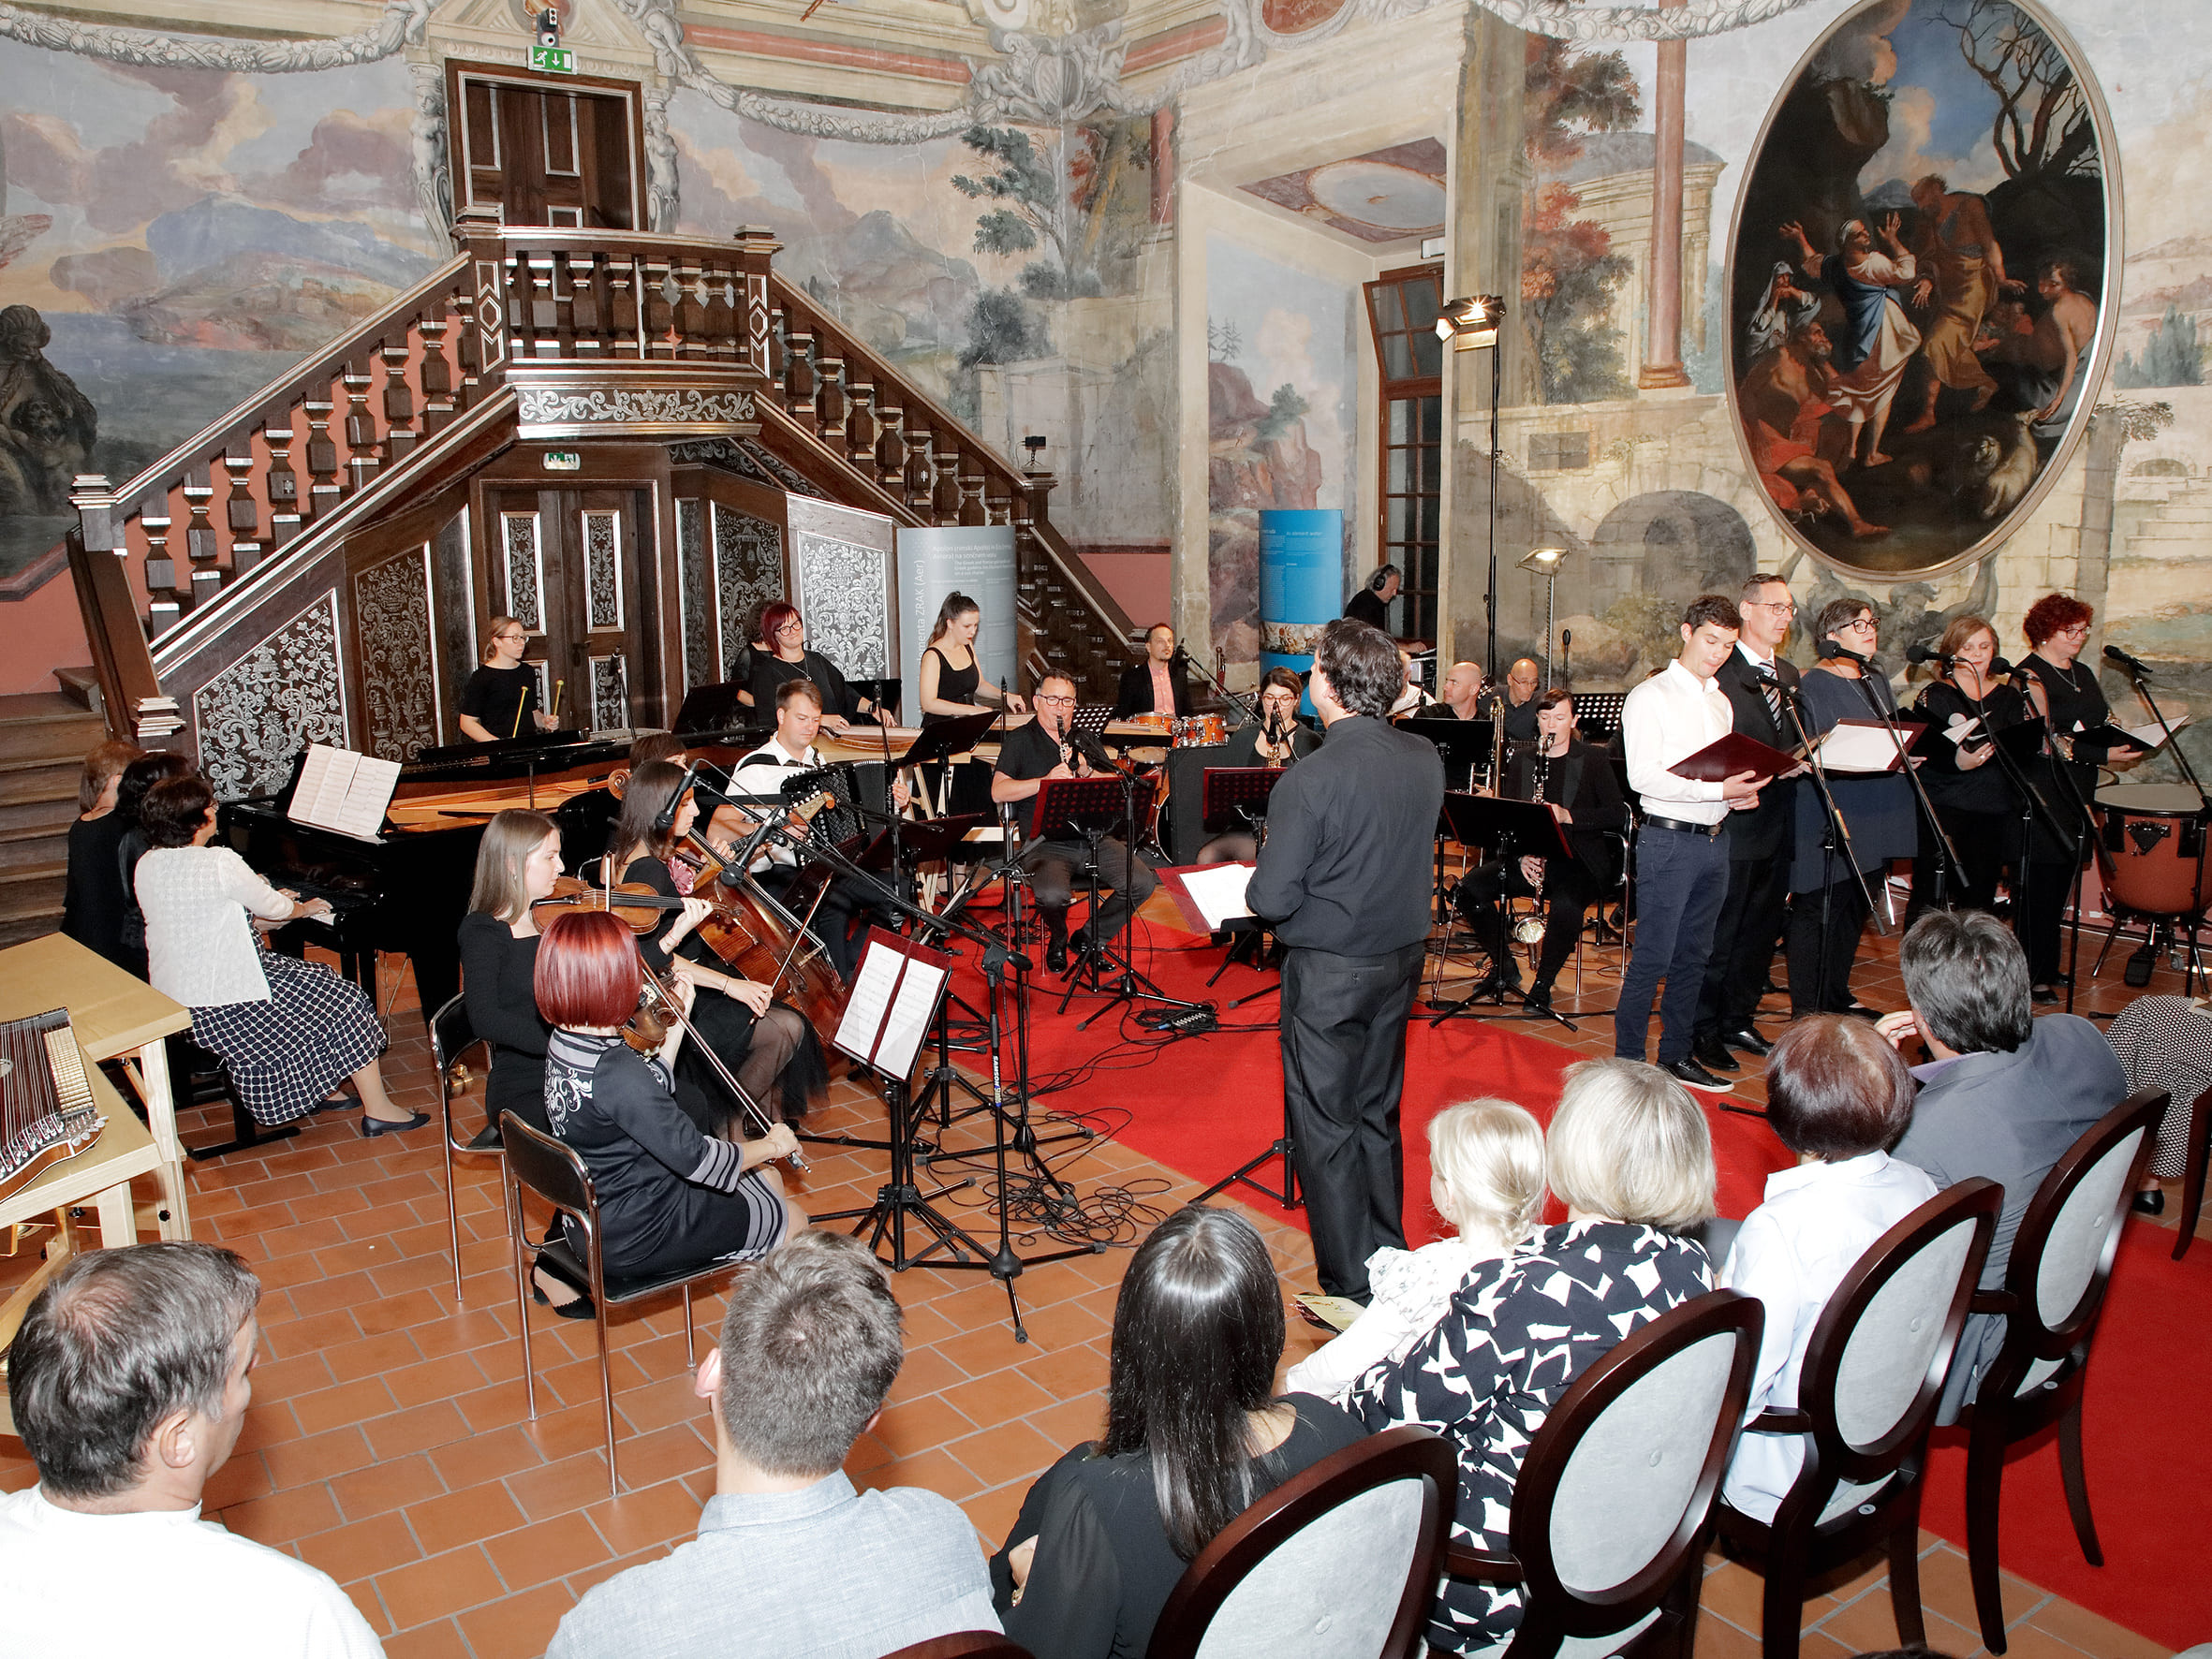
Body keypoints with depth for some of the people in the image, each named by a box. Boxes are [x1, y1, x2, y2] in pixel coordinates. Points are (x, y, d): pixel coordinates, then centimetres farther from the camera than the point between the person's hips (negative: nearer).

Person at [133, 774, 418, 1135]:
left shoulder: (147, 865, 4)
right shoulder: (220, 863, -21)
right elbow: (275, 908, -8)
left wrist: (268, 901, 31)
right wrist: (304, 908, 16)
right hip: (220, 1005, -9)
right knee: (346, 1003, 2)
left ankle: (316, 1091, 31)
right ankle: (377, 1111, 4)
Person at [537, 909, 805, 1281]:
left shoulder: (562, 1041, -4)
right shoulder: (616, 1070, -32)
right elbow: (696, 1158, -29)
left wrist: (676, 1026, 8)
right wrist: (771, 1145, -13)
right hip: (634, 1239, -9)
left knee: (768, 1180, 21)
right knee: (793, 1222, 8)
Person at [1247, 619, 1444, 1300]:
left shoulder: (1310, 780, -24)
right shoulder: (1426, 759, -3)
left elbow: (1271, 899, -22)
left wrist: (1262, 884, -2)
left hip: (1330, 969, -7)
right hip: (1402, 955, 7)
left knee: (1323, 1127, 7)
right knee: (1377, 1115, 21)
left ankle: (1353, 1291, 16)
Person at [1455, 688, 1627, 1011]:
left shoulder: (1593, 761, 0)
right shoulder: (1521, 761, 11)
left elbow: (1618, 815, -8)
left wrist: (1568, 816, -22)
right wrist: (1520, 855, -12)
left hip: (1579, 860, -4)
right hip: (1529, 858, 4)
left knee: (1566, 904, -36)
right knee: (1470, 887, -19)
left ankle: (1543, 983, -13)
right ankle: (1504, 968, 0)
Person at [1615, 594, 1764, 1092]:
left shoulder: (1720, 702, 18)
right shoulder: (1651, 696, -7)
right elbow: (1642, 776, -17)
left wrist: (1743, 793, 1)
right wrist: (1715, 790, -22)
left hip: (1714, 840, 8)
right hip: (1669, 840, -8)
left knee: (1693, 956, 13)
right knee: (1652, 958, -7)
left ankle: (1676, 1054, 23)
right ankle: (1627, 1063, 1)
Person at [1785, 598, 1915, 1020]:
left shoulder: (1877, 684, 18)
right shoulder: (1812, 685, -9)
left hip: (1873, 823, 9)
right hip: (1830, 820, -9)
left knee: (1853, 910, 15)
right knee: (1818, 910, -5)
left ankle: (1837, 995, 26)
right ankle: (1805, 1007, 0)